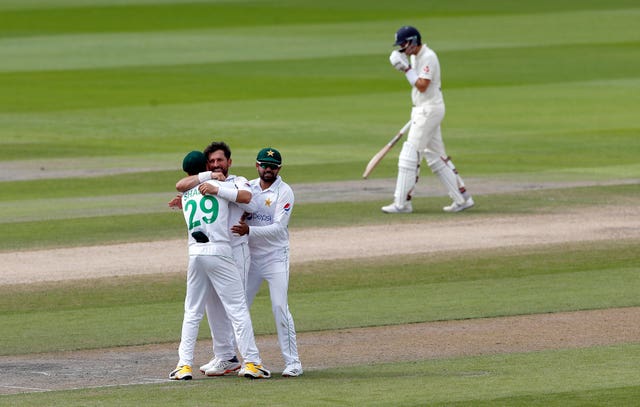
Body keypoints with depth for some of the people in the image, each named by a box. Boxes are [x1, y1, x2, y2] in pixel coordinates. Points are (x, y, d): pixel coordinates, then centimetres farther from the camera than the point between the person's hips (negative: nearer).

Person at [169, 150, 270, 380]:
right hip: (219, 253, -4)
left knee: (192, 312, 11)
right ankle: (251, 362, -6)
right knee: (238, 309, -2)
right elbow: (247, 198, -6)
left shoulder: (186, 196, 14)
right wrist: (217, 189, -7)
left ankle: (185, 364, 3)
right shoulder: (219, 185, 2)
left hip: (195, 255, 4)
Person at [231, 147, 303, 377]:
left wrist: (250, 230, -30)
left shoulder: (284, 192, -8)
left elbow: (279, 227, -17)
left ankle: (292, 362, -6)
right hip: (249, 256, 5)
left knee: (280, 307, -10)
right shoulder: (248, 187, 7)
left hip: (275, 257, -5)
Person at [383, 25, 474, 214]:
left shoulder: (428, 57, -17)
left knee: (410, 155, -10)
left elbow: (422, 86, -23)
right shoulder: (415, 57, 13)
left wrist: (406, 69, -20)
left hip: (429, 110, -10)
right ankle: (462, 198, 15)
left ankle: (402, 203, -10)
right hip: (422, 110, 10)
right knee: (436, 156, 12)